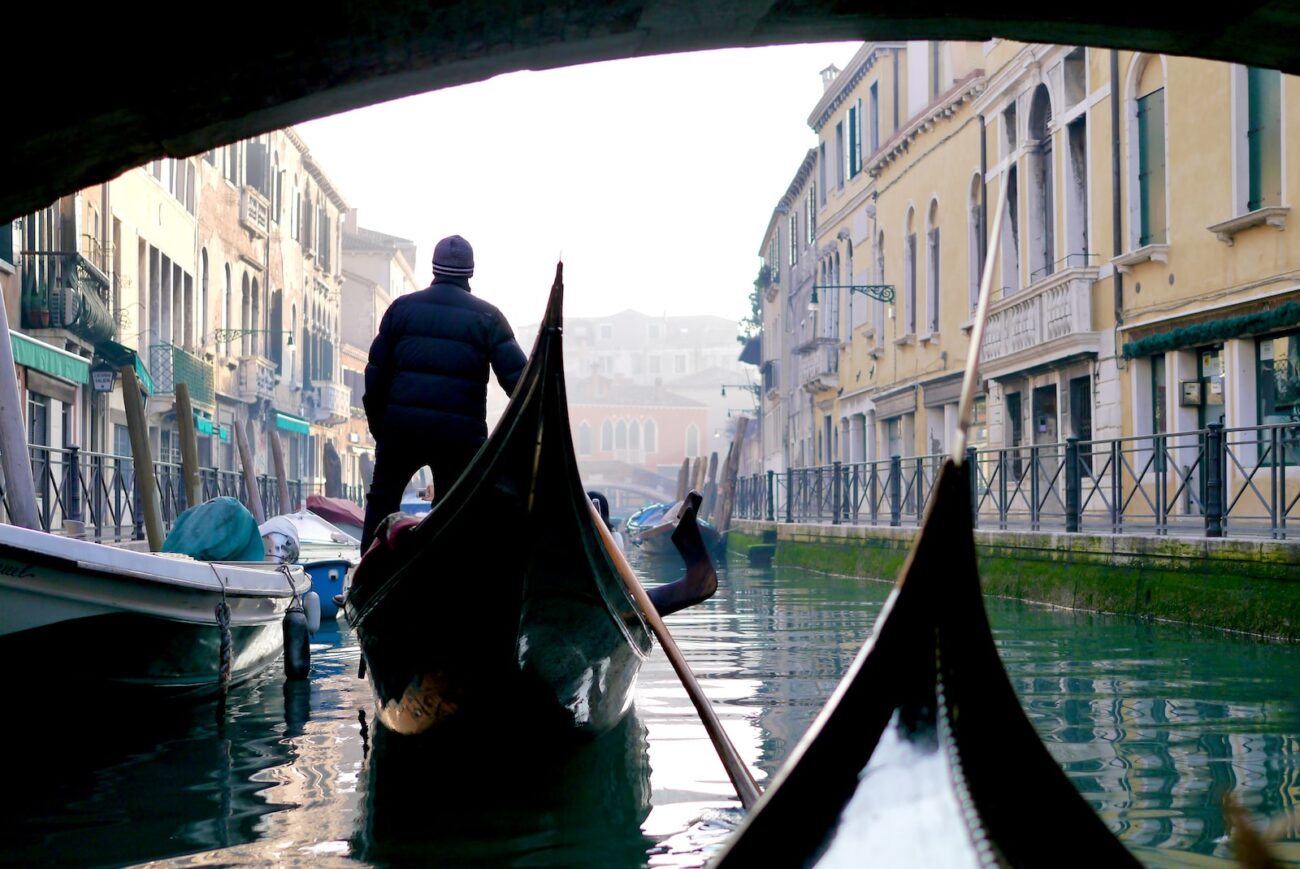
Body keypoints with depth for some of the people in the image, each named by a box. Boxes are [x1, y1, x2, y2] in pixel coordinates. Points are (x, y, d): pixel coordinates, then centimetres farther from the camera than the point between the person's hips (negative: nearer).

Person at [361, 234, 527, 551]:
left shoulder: (402, 307, 7)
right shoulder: (486, 316, -1)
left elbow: (377, 369, 8)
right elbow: (516, 375, -8)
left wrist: (377, 421, 16)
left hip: (401, 424, 2)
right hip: (460, 429, -2)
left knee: (382, 498, 17)